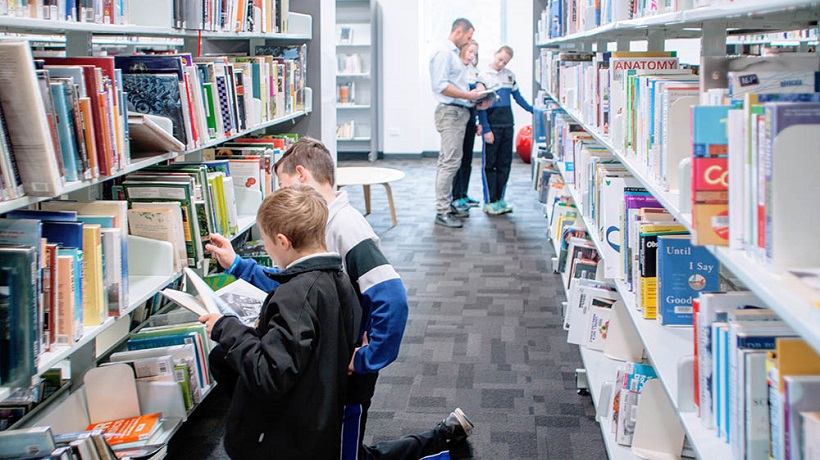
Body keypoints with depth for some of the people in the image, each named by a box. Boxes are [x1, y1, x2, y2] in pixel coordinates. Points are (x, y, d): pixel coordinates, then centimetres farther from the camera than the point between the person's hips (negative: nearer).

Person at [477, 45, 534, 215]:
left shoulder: (510, 75, 11)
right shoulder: (483, 76, -4)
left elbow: (517, 96, 22)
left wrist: (532, 110, 17)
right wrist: (485, 129, -12)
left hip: (508, 124, 5)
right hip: (492, 125, -5)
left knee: (505, 163, 7)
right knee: (489, 164, 0)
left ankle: (499, 199, 15)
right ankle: (489, 202, 5)